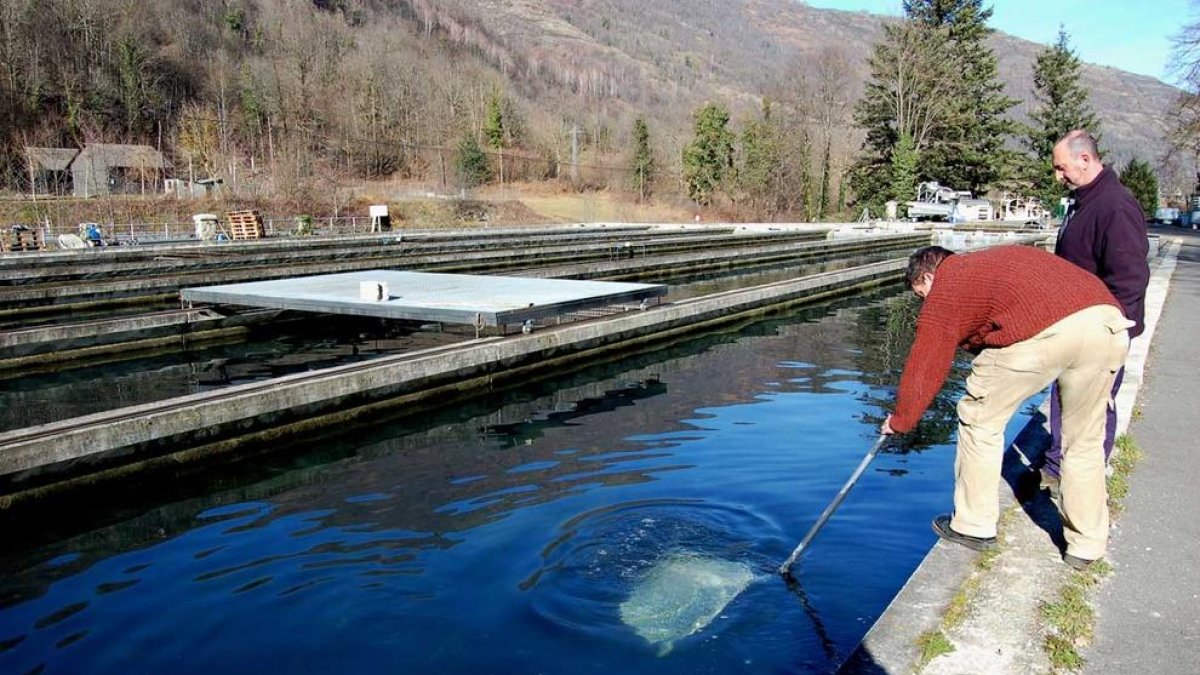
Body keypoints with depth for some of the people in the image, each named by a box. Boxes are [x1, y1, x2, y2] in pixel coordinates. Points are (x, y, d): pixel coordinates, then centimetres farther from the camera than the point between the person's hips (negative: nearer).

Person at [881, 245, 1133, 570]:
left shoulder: (943, 291, 18)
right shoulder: (992, 260, 37)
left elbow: (923, 369, 21)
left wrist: (900, 420, 33)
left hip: (1043, 330, -7)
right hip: (1111, 322, 7)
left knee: (980, 420, 15)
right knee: (1084, 441, 22)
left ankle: (975, 526, 25)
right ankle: (1086, 545, 33)